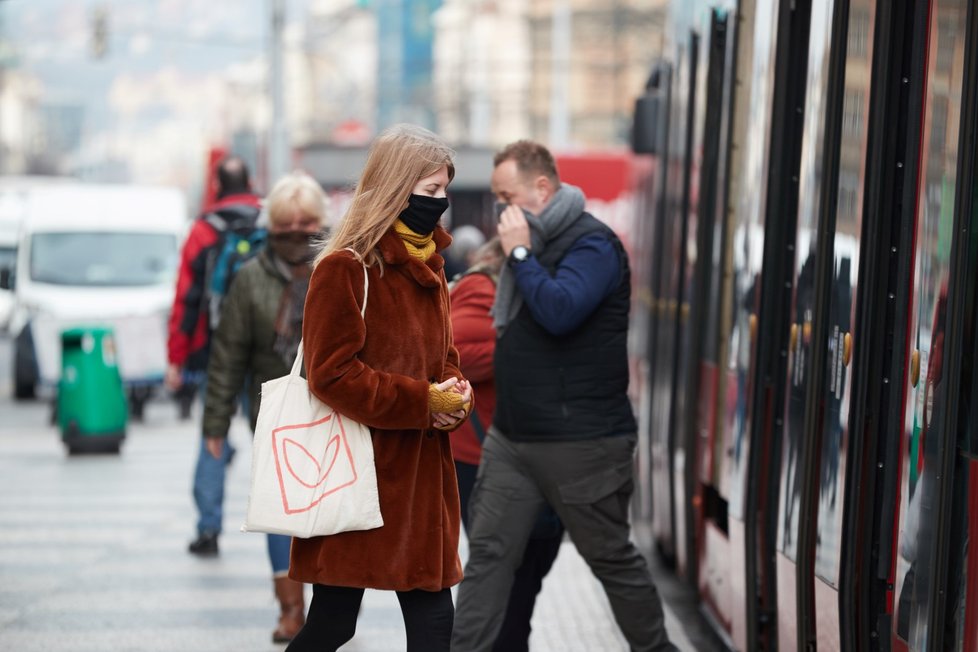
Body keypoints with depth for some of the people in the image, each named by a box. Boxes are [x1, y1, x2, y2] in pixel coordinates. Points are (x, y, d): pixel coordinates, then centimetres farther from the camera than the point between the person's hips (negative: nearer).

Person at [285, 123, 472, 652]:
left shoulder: (427, 266, 13)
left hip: (420, 474, 8)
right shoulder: (345, 269, -13)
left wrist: (454, 392, -2)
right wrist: (423, 403, -18)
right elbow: (333, 375, -18)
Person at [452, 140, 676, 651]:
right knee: (487, 552, 2)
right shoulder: (536, 240, 14)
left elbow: (560, 312, -29)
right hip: (511, 436, 8)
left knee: (613, 557, 5)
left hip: (580, 442, -8)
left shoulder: (592, 244, -13)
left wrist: (519, 253, -20)